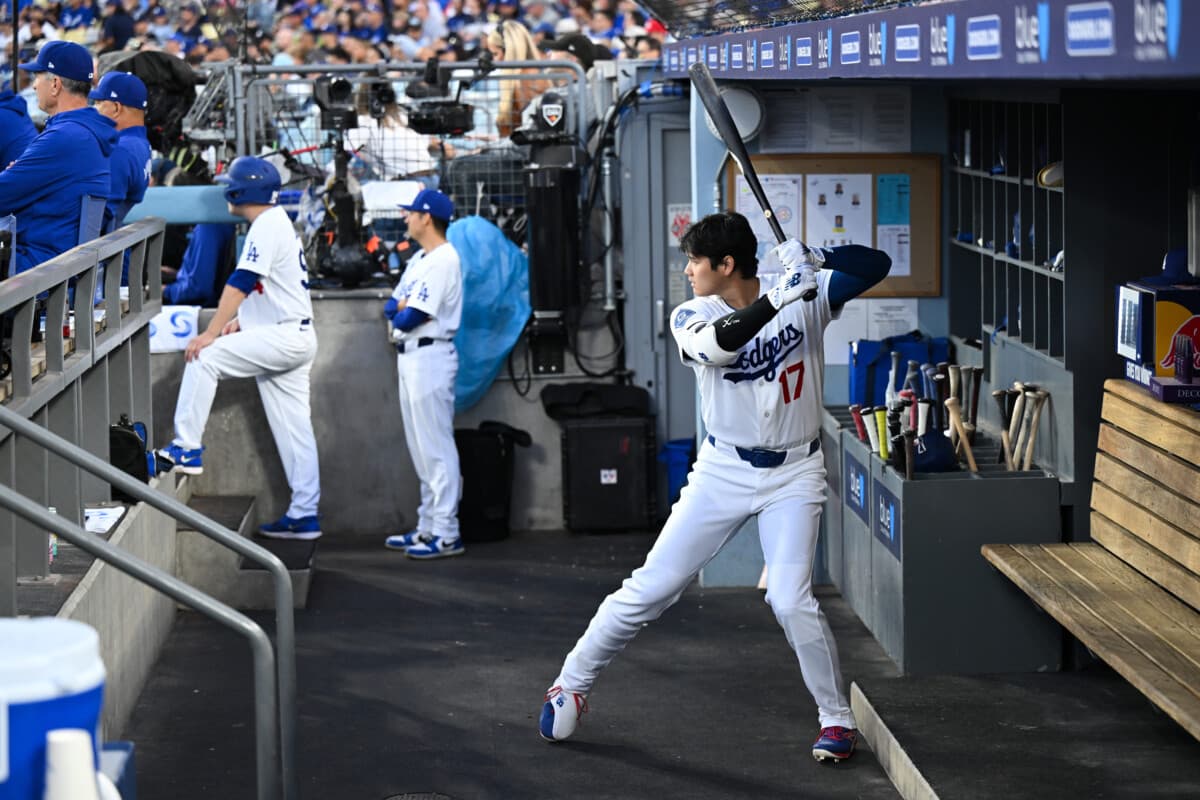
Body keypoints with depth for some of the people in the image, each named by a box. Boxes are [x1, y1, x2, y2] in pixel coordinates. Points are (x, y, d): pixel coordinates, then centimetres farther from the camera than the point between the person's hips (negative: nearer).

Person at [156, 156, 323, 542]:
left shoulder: (267, 226, -13)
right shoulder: (276, 222, 19)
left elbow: (241, 283, -22)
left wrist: (211, 333, -25)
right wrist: (240, 320, 15)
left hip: (285, 337, -10)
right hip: (292, 339, 10)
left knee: (204, 357, -17)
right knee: (293, 430, 9)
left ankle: (187, 449, -18)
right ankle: (304, 514, 11)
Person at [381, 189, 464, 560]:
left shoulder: (444, 260, -16)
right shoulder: (420, 260, 16)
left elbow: (411, 317, -20)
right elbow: (392, 307, 13)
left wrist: (401, 312, 0)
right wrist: (402, 307, -7)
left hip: (430, 357, -10)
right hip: (409, 356, 10)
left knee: (436, 447, -10)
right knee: (421, 447, 14)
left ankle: (446, 534, -10)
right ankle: (428, 527, 20)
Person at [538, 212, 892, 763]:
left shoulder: (807, 294, -8)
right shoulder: (691, 317, -9)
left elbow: (876, 266, -13)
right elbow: (717, 345, -31)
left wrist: (816, 259, -29)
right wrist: (777, 299, -42)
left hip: (792, 474, -2)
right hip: (723, 470, 2)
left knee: (789, 599, -18)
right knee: (650, 588, 2)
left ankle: (838, 720, 0)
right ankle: (572, 684, 18)